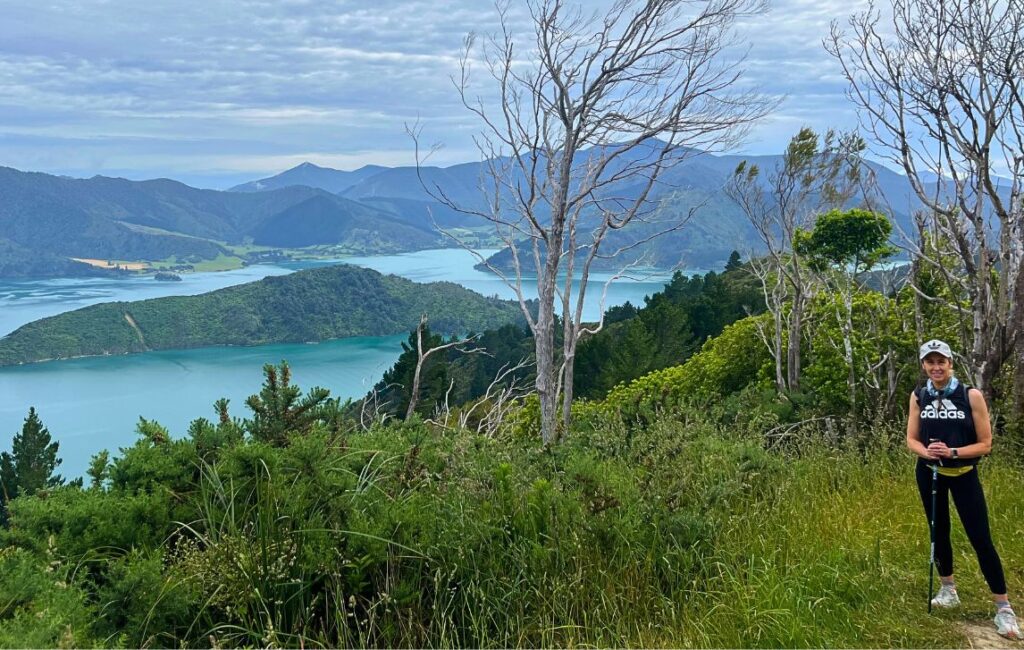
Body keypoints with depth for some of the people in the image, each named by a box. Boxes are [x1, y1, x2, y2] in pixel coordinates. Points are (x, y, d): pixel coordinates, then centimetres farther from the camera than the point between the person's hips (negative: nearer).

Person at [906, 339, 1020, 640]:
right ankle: (948, 590, 32)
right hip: (929, 473, 3)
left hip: (963, 474, -3)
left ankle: (1003, 608, 2)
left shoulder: (972, 396, -13)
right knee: (939, 532, 15)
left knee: (980, 538, -6)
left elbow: (985, 444, -11)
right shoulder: (918, 397, -3)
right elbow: (911, 439, 1)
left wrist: (952, 452, -26)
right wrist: (927, 451, -20)